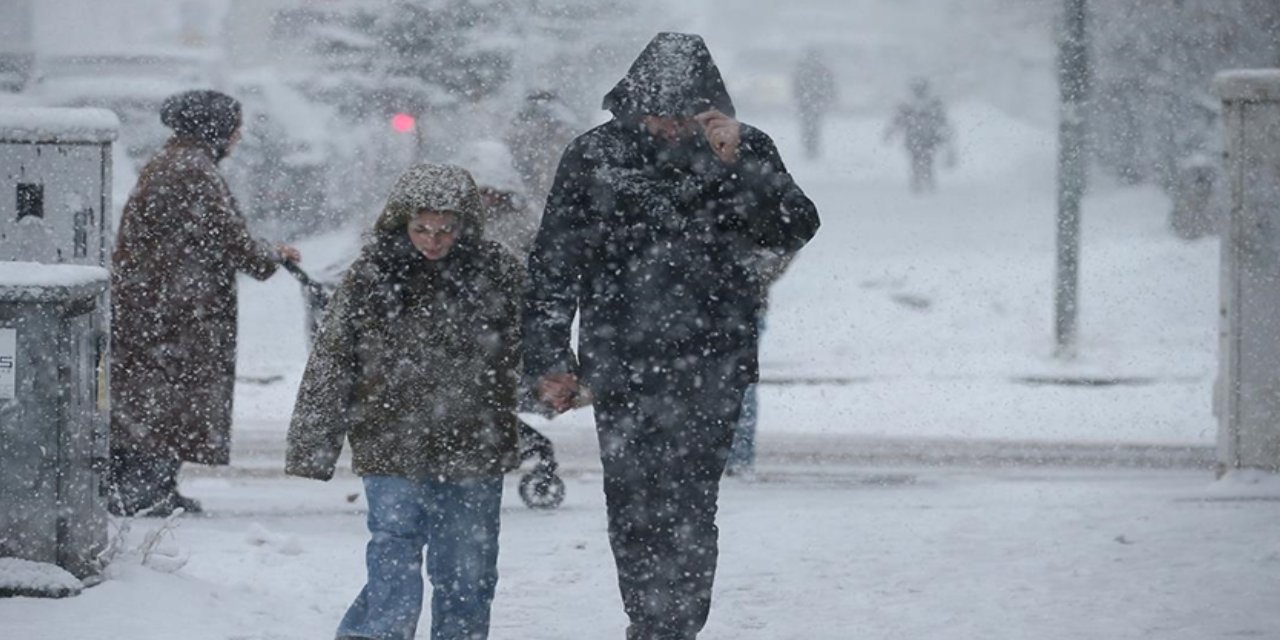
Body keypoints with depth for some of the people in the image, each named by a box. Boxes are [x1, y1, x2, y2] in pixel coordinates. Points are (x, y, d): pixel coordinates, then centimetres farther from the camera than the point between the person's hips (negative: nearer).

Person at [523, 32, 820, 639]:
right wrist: (549, 358, 3)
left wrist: (737, 159, -20)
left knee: (685, 510, -8)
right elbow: (553, 264, 6)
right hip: (620, 363, 1)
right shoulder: (594, 156, 2)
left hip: (709, 366, -1)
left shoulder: (746, 151, 2)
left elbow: (794, 231, -8)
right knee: (632, 510, 5)